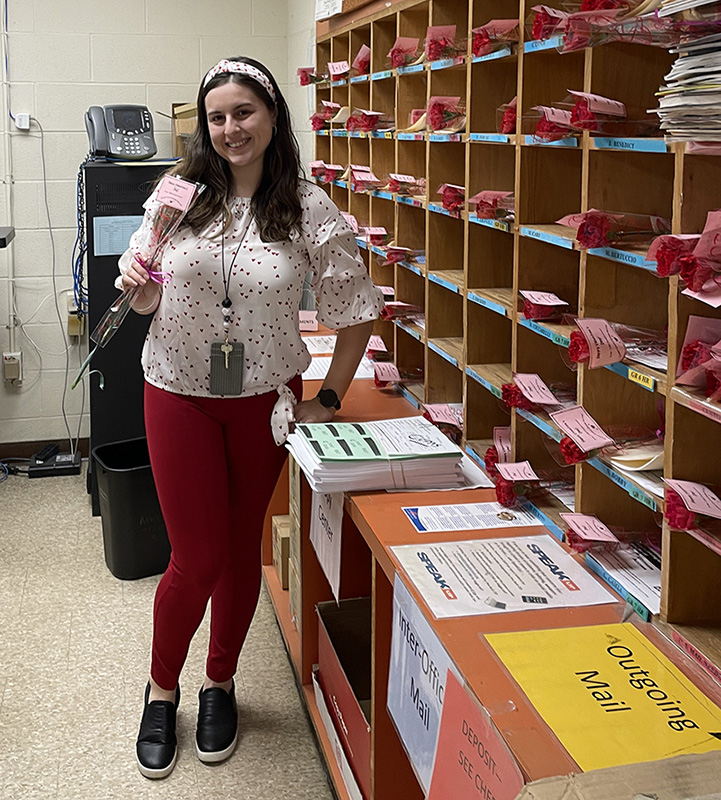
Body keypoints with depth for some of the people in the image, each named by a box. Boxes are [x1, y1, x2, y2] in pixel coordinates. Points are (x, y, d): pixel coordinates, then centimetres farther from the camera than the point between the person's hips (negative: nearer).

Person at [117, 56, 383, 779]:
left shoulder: (308, 208, -9)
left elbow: (355, 308, -1)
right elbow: (148, 301, 4)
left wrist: (330, 398, -2)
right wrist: (136, 283, -19)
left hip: (265, 396, 1)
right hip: (179, 394, 0)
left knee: (242, 547, 12)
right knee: (197, 557, 0)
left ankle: (220, 683, 35)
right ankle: (161, 690, 27)